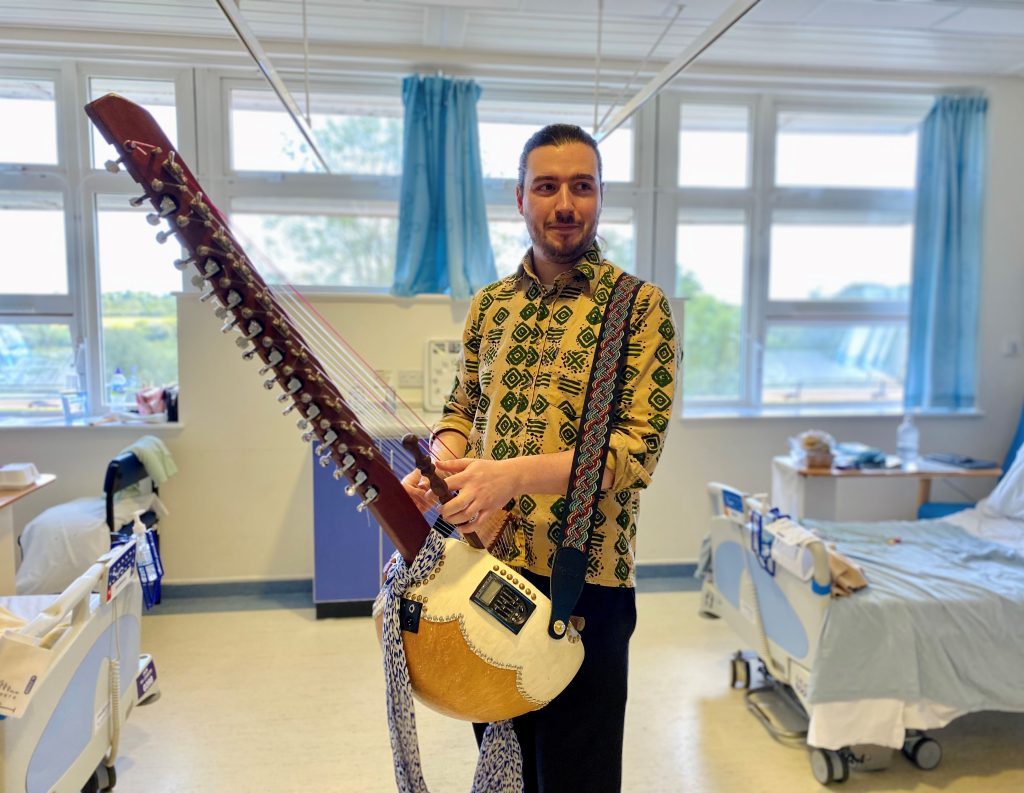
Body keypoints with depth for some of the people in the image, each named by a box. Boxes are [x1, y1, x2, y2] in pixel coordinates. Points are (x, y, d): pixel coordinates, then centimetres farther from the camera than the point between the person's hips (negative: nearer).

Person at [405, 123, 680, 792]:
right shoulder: (489, 305, 7)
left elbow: (638, 449, -15)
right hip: (482, 567, 5)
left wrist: (515, 473, -27)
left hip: (583, 582, -4)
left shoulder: (640, 307, -8)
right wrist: (440, 464, -6)